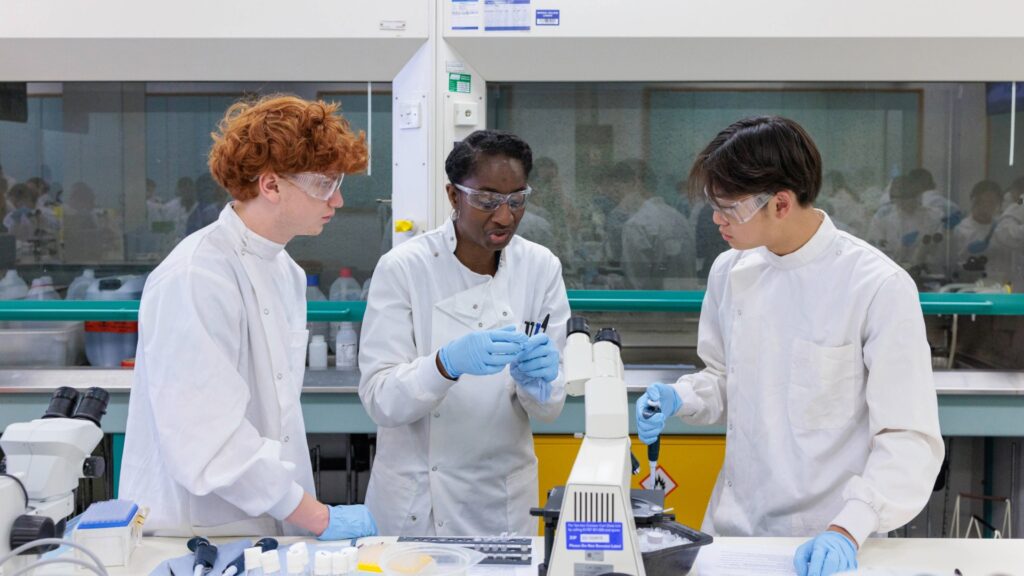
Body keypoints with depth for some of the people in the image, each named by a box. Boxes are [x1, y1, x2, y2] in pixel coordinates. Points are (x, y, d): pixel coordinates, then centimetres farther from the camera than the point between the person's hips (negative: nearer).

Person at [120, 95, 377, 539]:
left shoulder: (284, 272, 8)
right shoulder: (196, 279, -19)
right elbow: (209, 440, -23)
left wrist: (305, 511, 5)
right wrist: (321, 518, -20)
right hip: (194, 534, -7)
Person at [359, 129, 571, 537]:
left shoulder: (541, 267, -5)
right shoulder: (403, 267, -13)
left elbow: (548, 410, -4)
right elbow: (378, 398, -18)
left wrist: (536, 379, -26)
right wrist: (448, 363, -35)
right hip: (416, 501, -2)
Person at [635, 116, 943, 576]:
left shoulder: (880, 287, -16)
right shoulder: (730, 271, -1)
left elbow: (909, 438, -16)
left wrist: (848, 529, -29)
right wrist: (678, 399, -7)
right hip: (734, 524, 5)